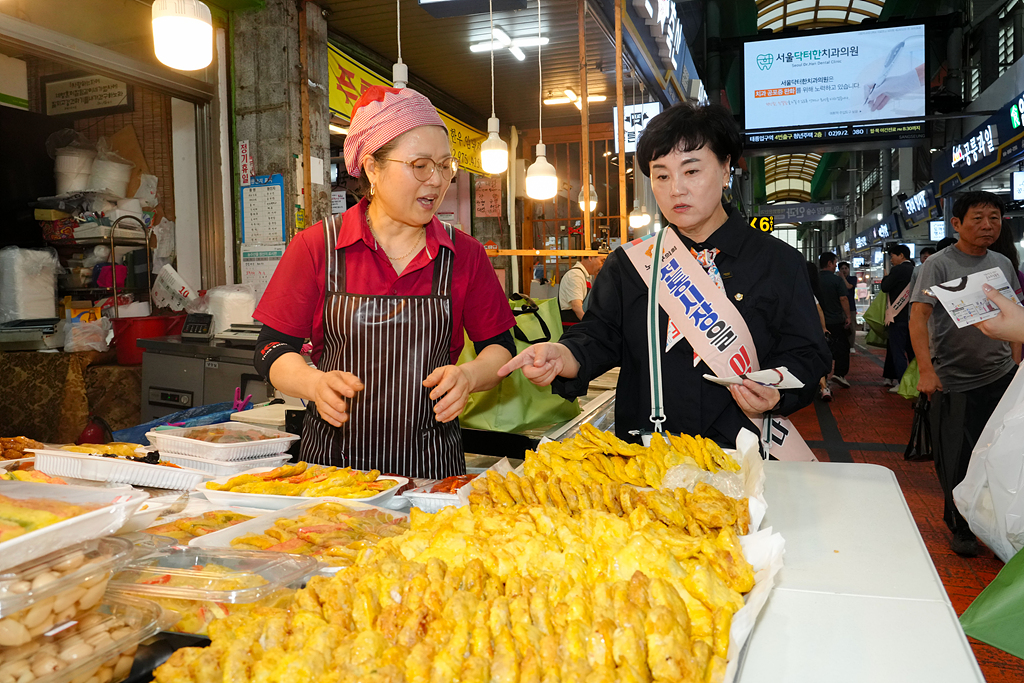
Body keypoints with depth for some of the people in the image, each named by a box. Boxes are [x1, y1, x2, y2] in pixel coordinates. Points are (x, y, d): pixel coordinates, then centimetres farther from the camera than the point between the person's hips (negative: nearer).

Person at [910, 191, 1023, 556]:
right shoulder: (939, 264, -8)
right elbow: (918, 317, -17)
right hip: (954, 382, -5)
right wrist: (926, 371, -26)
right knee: (956, 461, 3)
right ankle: (960, 528, 22)